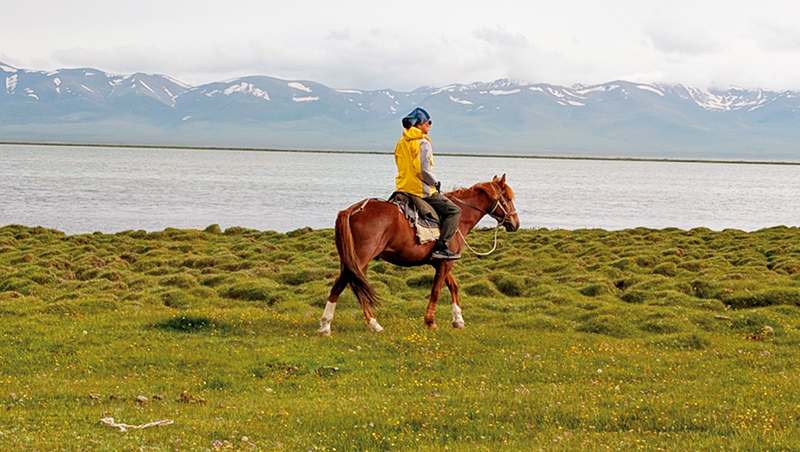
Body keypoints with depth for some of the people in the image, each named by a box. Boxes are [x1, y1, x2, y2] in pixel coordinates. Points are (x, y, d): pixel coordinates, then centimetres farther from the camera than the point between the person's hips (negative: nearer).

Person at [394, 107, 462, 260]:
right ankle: (441, 247, -14)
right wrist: (436, 183, -6)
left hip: (403, 189, 9)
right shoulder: (423, 143, -14)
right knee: (453, 211, -3)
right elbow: (423, 170, -22)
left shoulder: (401, 143, 12)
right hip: (422, 191, -9)